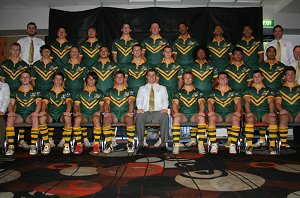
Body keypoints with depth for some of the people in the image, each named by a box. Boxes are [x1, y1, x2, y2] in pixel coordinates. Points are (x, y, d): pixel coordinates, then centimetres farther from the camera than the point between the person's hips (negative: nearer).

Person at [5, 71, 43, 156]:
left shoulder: (35, 92, 13)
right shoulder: (15, 92, 18)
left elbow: (39, 102, 0)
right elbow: (11, 103, 8)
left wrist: (36, 111, -21)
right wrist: (10, 111, -15)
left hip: (30, 115, -2)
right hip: (19, 115, 2)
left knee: (35, 118, -36)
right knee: (10, 118, -32)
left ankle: (33, 146, -33)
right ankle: (11, 147, -30)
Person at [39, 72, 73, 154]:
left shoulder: (66, 93, 16)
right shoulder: (48, 93, 18)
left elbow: (69, 102, -2)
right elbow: (44, 102, 2)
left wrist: (68, 111, -25)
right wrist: (43, 110, -21)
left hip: (62, 115, -1)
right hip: (50, 115, 1)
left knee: (68, 118, -36)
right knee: (42, 118, -32)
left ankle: (66, 145, -31)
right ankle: (49, 141, -21)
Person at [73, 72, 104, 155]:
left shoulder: (99, 93, 17)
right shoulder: (81, 93, 18)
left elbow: (102, 105, 8)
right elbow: (76, 104, 10)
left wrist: (99, 111, -14)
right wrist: (77, 111, -12)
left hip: (94, 115, -1)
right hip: (83, 115, 1)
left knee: (96, 119, -37)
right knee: (77, 119, -34)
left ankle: (96, 145, -33)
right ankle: (78, 145, -29)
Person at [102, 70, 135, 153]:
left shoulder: (129, 91, 18)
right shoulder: (109, 91, 21)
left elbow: (131, 102, 2)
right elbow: (106, 103, 7)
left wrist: (130, 112, -18)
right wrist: (106, 112, -14)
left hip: (125, 113, -1)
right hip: (113, 113, 1)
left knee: (129, 119, -36)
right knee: (106, 118, -33)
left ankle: (130, 144, -23)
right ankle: (109, 144, -24)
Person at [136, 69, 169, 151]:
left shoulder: (162, 88, 24)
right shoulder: (142, 88, 25)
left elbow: (165, 99, 8)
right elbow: (139, 99, 7)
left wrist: (164, 108, -16)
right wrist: (139, 108, -17)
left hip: (158, 112, 0)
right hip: (145, 112, 0)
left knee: (165, 116, -35)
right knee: (139, 116, -35)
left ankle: (163, 142, -28)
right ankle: (141, 143, -26)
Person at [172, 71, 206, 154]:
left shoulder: (198, 92, 18)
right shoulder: (179, 92, 17)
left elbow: (201, 102, 3)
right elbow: (174, 103, 2)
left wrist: (201, 111, -20)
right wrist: (176, 112, -21)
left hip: (194, 114, 0)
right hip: (182, 114, 0)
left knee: (202, 118, -33)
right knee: (176, 118, -34)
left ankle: (201, 145, -30)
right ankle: (176, 145, -32)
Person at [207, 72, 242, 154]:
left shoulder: (233, 92, 17)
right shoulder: (213, 92, 16)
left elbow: (238, 102, 3)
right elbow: (210, 102, 1)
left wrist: (238, 111, -19)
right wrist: (210, 111, -22)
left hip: (229, 114, 1)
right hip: (218, 114, 0)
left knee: (236, 118, -34)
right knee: (211, 117, -35)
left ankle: (233, 145, -31)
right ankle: (213, 145, -31)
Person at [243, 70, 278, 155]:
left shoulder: (268, 90, 21)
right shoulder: (248, 90, 19)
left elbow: (271, 102, 6)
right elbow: (247, 101, 3)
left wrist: (271, 111, -16)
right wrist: (248, 112, -17)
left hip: (265, 113, 1)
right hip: (253, 113, -1)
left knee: (273, 118, -33)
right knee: (250, 119, -36)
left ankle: (272, 146, -29)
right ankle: (249, 146, -34)